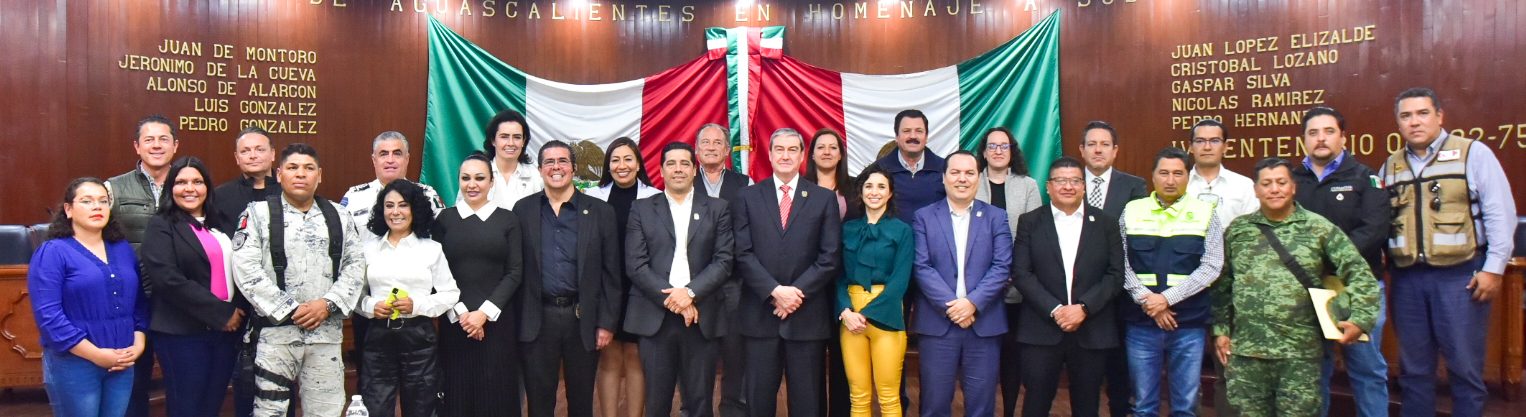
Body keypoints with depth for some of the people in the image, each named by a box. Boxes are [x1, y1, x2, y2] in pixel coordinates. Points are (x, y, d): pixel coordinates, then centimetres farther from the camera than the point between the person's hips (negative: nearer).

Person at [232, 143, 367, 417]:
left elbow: (355, 265, 6)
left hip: (326, 331, 3)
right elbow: (246, 270, -7)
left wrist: (328, 304, -9)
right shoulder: (258, 213, 2)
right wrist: (289, 310, -12)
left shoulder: (339, 216, 11)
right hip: (276, 330, -2)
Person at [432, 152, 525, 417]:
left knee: (497, 391, 2)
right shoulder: (445, 219, 6)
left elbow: (515, 272, -1)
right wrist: (460, 312, -10)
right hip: (454, 321, 1)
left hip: (497, 320, 0)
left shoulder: (508, 220, 4)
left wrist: (484, 312, -10)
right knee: (458, 391, 3)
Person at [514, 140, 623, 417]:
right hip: (537, 319, 0)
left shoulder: (600, 212, 1)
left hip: (584, 319, 0)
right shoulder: (523, 210, 4)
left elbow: (611, 274, 1)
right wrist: (516, 321, 0)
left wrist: (607, 323, -3)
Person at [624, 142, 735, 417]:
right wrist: (670, 299, -10)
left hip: (701, 317, 0)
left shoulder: (717, 209, 9)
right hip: (655, 316, 0)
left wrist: (690, 292, -13)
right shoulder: (642, 209, 9)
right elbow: (635, 265, 0)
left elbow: (724, 261, 0)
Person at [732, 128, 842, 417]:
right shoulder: (747, 197, 6)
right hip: (760, 313, 0)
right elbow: (743, 254, -2)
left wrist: (796, 292, -11)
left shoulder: (824, 199, 6)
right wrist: (775, 291, -13)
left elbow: (829, 257, -1)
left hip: (807, 315, 0)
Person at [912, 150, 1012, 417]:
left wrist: (973, 302, -14)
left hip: (984, 323, 1)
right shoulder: (924, 217, 5)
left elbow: (1002, 266, -2)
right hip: (937, 323, -1)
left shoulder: (996, 217, 8)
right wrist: (950, 305, -14)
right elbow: (921, 267, -4)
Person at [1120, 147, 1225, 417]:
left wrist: (1167, 297, -15)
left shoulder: (1205, 213, 2)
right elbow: (1122, 264, 2)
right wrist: (1146, 300, -11)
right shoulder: (1132, 212, 6)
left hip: (1190, 324, -1)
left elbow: (1211, 266, -6)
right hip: (1141, 323, 1)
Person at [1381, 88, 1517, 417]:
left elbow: (1500, 213, -5)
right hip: (1407, 278, 4)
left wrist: (1494, 267, -10)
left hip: (1460, 275, -4)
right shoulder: (1390, 167, 12)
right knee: (1414, 366, 12)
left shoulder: (1473, 154, -1)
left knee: (1465, 365, 2)